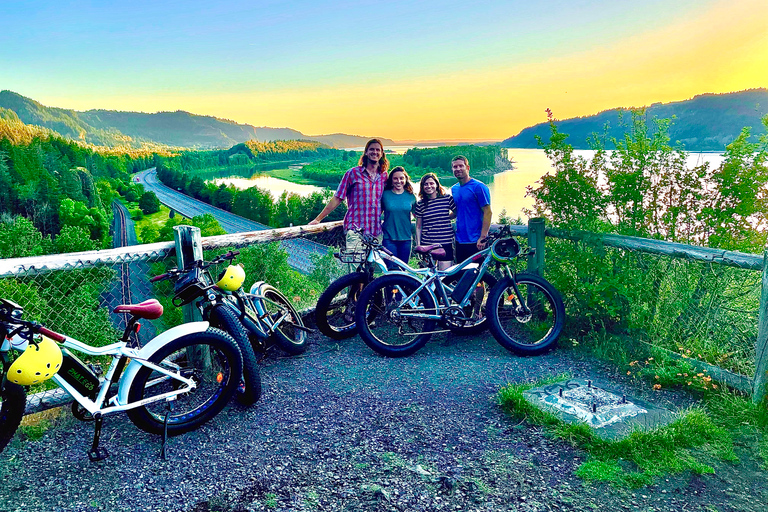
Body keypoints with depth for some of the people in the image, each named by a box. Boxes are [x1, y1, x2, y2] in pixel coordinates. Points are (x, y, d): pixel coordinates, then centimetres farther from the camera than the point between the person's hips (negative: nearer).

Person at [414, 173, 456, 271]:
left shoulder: (447, 198, 1)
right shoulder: (420, 204, 5)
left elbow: (456, 212, 16)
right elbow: (418, 226, 8)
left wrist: (444, 219, 8)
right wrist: (418, 244, 5)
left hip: (445, 243, -1)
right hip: (427, 244, 1)